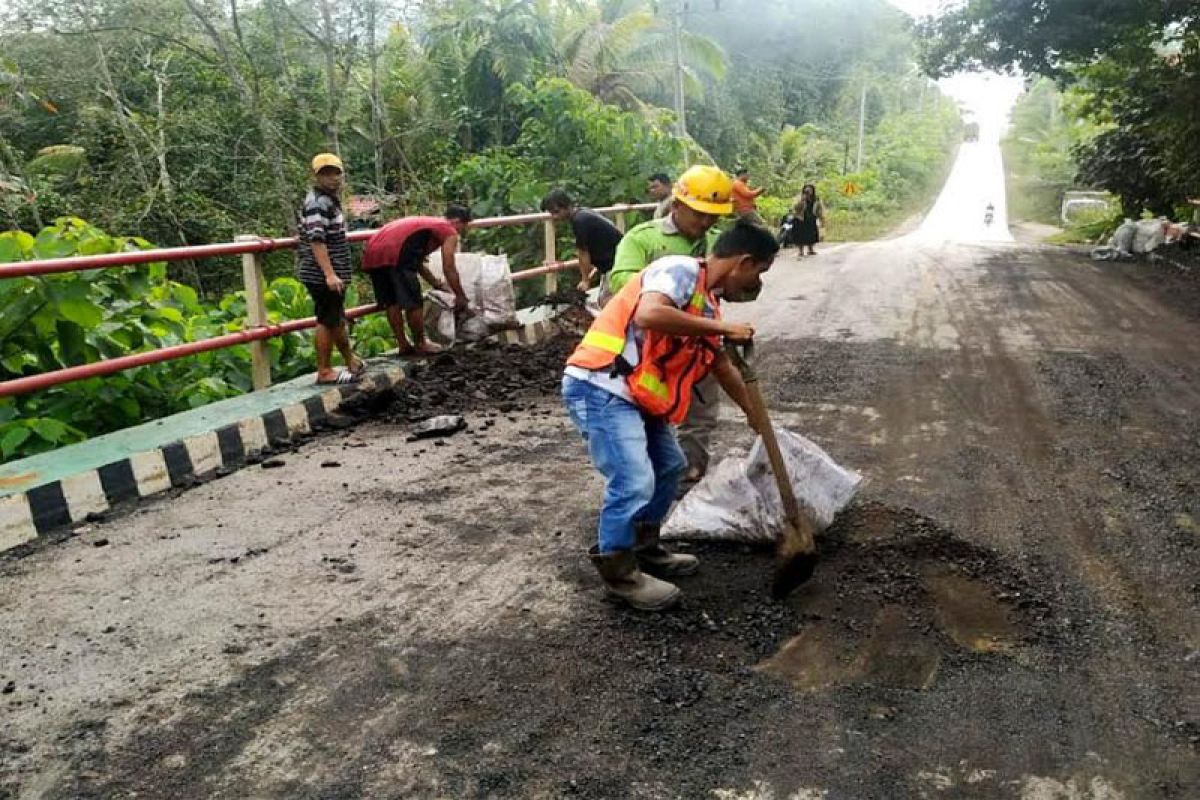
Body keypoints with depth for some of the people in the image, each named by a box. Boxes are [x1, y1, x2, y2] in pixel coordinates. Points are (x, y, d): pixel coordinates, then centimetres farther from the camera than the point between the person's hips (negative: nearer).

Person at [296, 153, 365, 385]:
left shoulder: (329, 200, 17)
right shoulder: (318, 202, -15)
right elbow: (316, 240, -25)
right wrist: (329, 274, -32)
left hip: (332, 273, 10)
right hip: (323, 276, -10)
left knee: (337, 318, 20)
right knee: (327, 321, -3)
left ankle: (351, 361, 34)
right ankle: (325, 372, 6)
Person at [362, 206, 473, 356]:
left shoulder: (425, 222, 35)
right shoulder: (449, 231, 11)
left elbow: (416, 262, 40)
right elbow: (449, 268, 5)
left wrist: (438, 284, 46)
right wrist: (461, 297, 15)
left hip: (371, 251, 9)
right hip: (393, 253, -9)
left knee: (390, 302, 17)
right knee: (413, 302, 4)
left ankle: (403, 345, 23)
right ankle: (420, 345, 14)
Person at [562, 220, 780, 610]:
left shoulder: (708, 301, 14)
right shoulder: (681, 270, -13)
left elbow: (721, 367, 27)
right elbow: (649, 315, -34)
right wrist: (722, 327, -24)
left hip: (633, 395, 10)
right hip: (599, 387, -10)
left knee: (669, 464, 20)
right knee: (635, 481, -14)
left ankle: (644, 547, 34)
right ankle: (618, 572, 7)